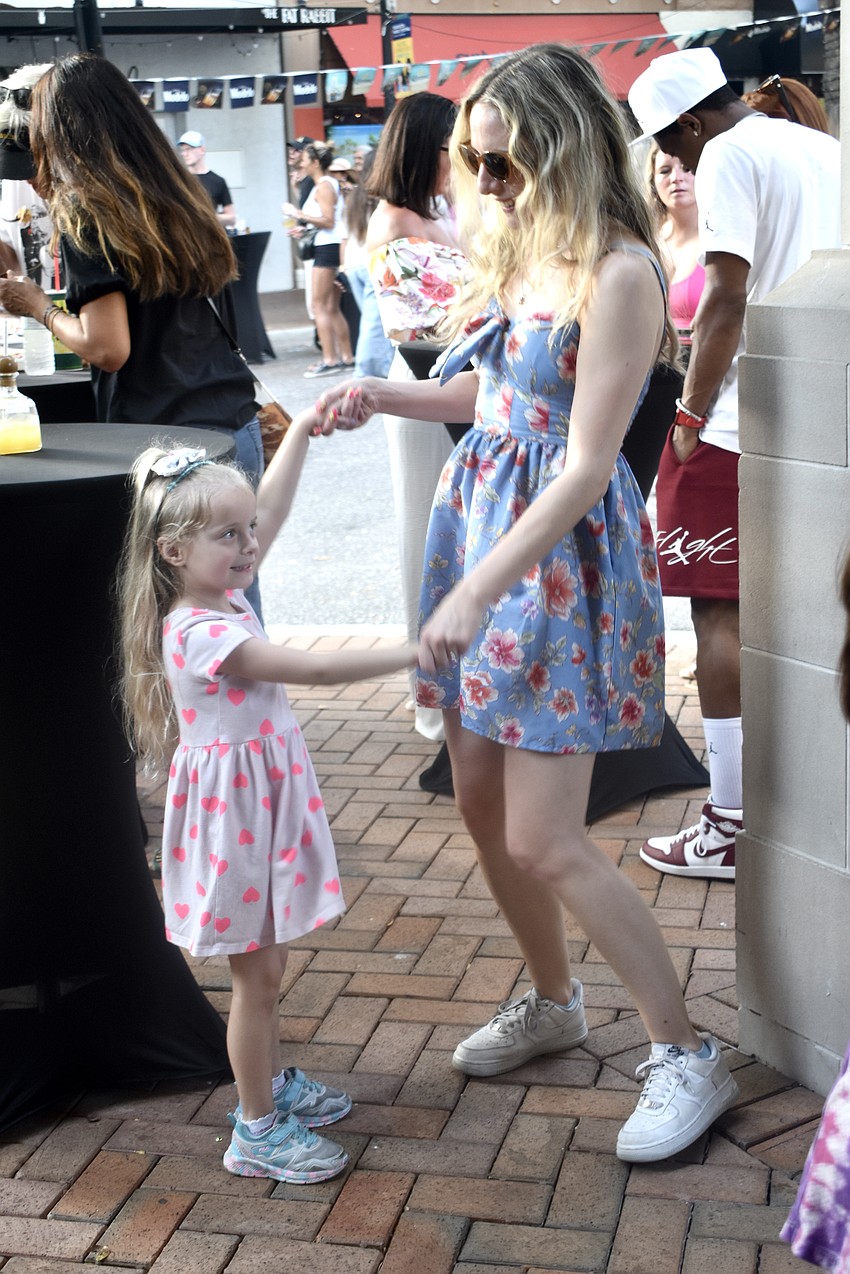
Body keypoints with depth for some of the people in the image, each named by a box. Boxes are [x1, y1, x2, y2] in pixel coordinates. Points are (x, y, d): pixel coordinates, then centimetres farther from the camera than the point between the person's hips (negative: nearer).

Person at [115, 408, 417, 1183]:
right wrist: (414, 654, -33)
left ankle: (271, 1083, 39)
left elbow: (269, 511, 11)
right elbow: (311, 668, -32)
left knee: (267, 964, 22)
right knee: (257, 975, 2)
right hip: (233, 814, -9)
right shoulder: (199, 633, -26)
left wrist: (302, 431, 10)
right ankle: (258, 1131, 15)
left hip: (265, 802, 9)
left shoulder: (224, 595, 1)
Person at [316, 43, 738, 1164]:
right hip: (479, 517, 8)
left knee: (544, 842, -6)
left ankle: (688, 1058, 10)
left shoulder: (619, 274, -18)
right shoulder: (522, 253, 8)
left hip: (561, 552, -8)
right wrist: (389, 395, 5)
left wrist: (478, 592, -23)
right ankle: (552, 1002, 36)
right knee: (482, 805, 14)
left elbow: (586, 468, -21)